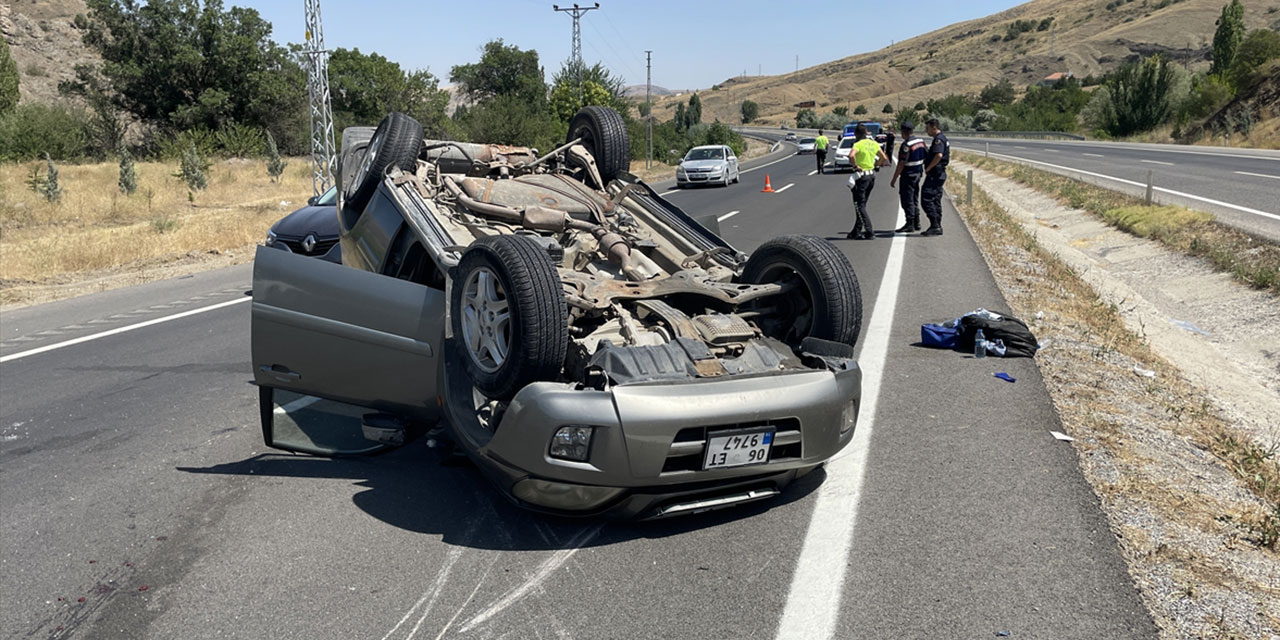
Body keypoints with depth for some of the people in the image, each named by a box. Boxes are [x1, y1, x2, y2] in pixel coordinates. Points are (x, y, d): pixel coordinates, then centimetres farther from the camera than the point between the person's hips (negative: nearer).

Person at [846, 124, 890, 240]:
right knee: (862, 205, 15)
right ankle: (856, 232, 20)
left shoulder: (858, 144, -13)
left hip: (861, 175, -8)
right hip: (872, 175, 8)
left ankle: (869, 232, -9)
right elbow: (884, 158, 13)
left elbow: (851, 155, -33)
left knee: (859, 206, -2)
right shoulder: (874, 144, 9)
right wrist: (874, 165, 15)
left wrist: (855, 166, -20)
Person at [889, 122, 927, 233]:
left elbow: (901, 163, -22)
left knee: (907, 200, -3)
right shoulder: (920, 141, 8)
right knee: (915, 199, 17)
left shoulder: (906, 144, -20)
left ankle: (910, 224, -3)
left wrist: (894, 179, -19)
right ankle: (916, 224, 22)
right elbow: (924, 158, 15)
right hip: (918, 174, 9)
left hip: (908, 175, -9)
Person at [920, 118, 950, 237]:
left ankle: (935, 225, -13)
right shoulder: (942, 138, 18)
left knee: (926, 200, -11)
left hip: (934, 174, -11)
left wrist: (928, 168, -20)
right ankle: (937, 227, 15)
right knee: (936, 201, 13)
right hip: (940, 173, 11)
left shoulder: (938, 139, -15)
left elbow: (938, 155, -30)